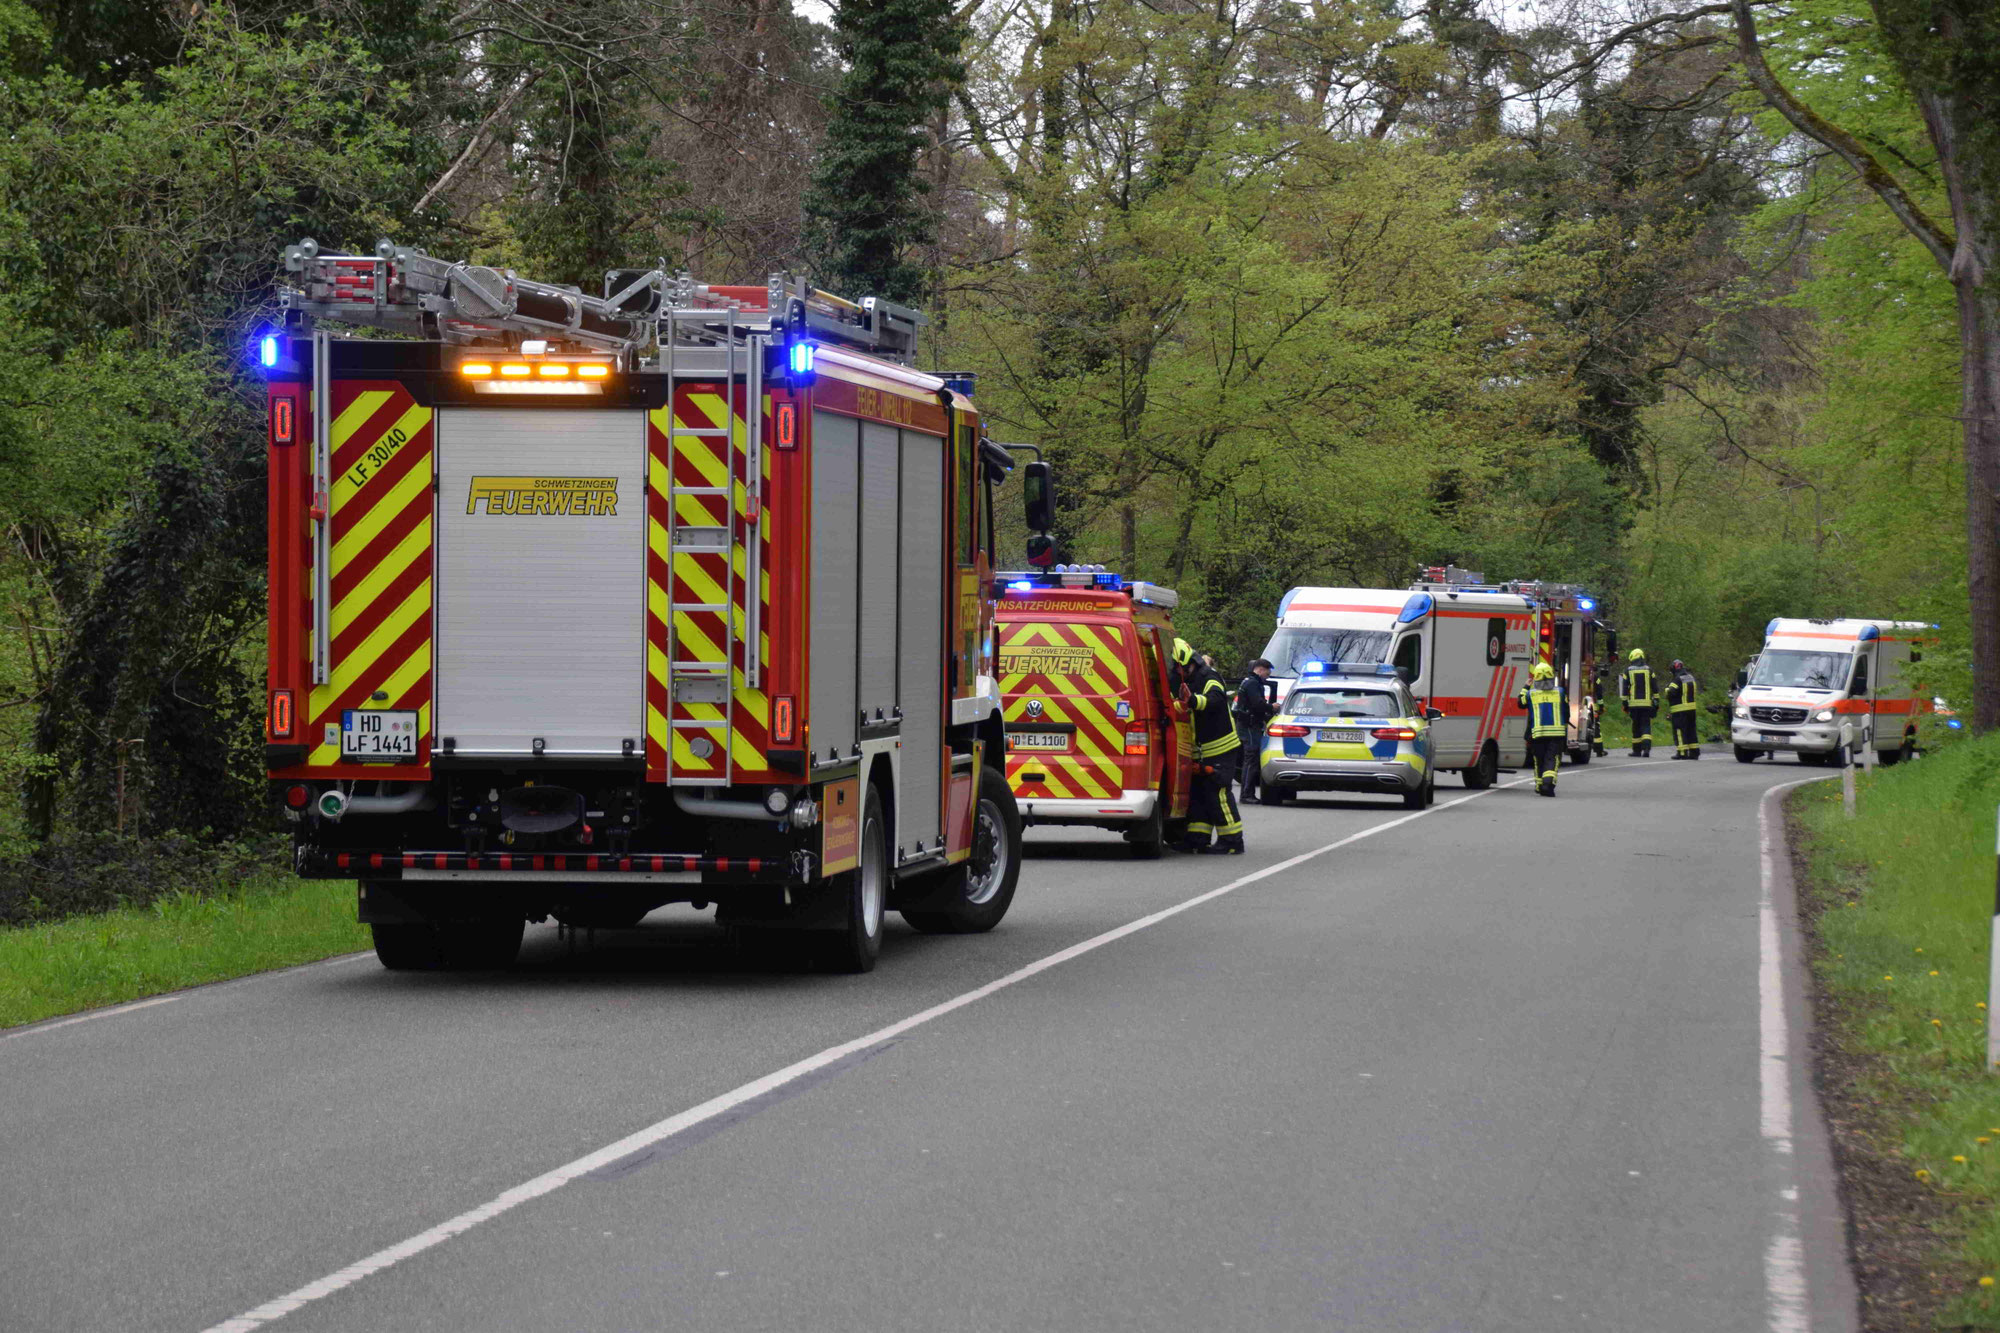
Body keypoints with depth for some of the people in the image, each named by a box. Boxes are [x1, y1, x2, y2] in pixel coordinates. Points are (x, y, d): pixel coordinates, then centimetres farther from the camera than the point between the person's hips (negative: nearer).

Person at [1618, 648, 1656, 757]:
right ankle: (1646, 748, -19)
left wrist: (1624, 704, 8)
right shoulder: (1649, 670, 3)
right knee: (1646, 727, -1)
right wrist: (1656, 703, 9)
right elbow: (1655, 689, 3)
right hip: (1647, 703, 0)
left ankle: (1637, 751, 12)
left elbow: (1625, 689, 3)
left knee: (1636, 727, 8)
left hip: (1634, 704, 0)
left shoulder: (1628, 671, 2)